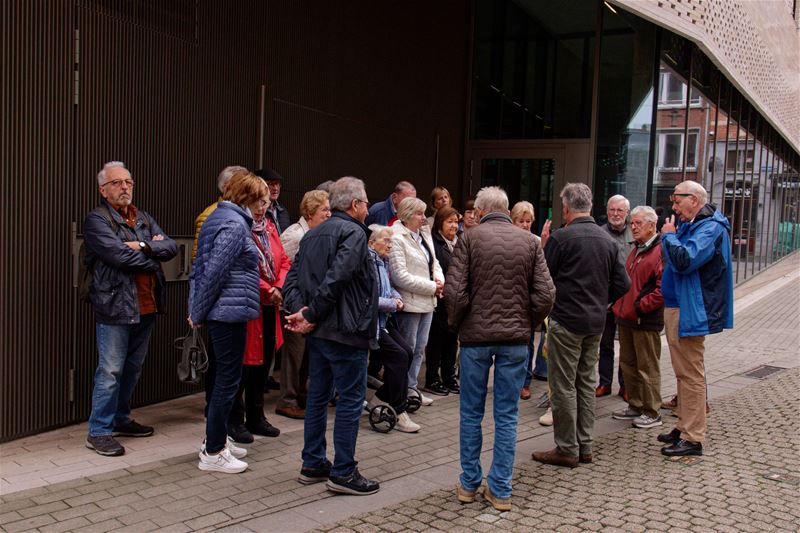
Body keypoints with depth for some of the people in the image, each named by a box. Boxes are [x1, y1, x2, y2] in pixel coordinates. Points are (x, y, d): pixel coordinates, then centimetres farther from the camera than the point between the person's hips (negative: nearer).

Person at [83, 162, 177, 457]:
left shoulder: (144, 219, 16)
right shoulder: (97, 220, -7)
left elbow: (171, 247, 3)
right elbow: (120, 255, -20)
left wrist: (143, 247, -15)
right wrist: (153, 257, -6)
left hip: (146, 307, 7)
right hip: (116, 308, -7)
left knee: (132, 368, 17)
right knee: (110, 371, -3)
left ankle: (120, 419, 32)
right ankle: (98, 432, 6)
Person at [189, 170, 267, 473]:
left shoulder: (219, 217, 15)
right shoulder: (235, 224, -17)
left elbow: (200, 267, 16)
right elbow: (213, 271, -21)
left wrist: (197, 311, 14)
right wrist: (198, 313, -12)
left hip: (221, 312, 10)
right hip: (229, 312, -10)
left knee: (224, 377, 19)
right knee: (228, 380, -1)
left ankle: (217, 440, 30)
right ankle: (212, 453, 7)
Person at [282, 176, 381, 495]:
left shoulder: (313, 235, 16)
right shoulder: (353, 232, -12)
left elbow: (292, 279, 7)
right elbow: (335, 279, -24)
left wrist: (299, 310, -6)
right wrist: (312, 316, -16)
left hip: (318, 332, 9)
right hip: (345, 331, -9)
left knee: (317, 396, 15)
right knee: (351, 400, -1)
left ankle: (313, 464, 24)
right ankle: (343, 473, 4)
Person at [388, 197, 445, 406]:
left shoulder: (424, 234, 11)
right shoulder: (397, 239, -15)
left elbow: (433, 262, 19)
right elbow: (401, 276, -21)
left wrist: (439, 279, -4)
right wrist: (431, 287, -17)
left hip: (427, 302, 8)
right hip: (410, 303, -8)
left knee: (420, 348, 15)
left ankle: (411, 388, 26)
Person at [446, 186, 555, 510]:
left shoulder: (471, 238, -5)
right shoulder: (529, 241, 3)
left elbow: (454, 290, -13)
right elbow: (546, 293, -3)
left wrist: (455, 323, 4)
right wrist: (528, 324, 11)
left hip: (476, 336, -2)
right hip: (516, 338, 2)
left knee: (471, 413, 11)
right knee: (507, 416, 8)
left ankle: (469, 484, 20)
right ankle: (500, 490, 14)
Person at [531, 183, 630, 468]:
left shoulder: (560, 237, -13)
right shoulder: (608, 240, 7)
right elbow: (622, 283, 8)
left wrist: (543, 245, 3)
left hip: (566, 320, -6)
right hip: (596, 322, 7)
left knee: (563, 386, 1)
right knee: (586, 383, 15)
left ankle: (567, 450, 7)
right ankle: (584, 446, 21)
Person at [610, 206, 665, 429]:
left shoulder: (661, 251, -14)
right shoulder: (636, 250, 17)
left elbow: (663, 289, -21)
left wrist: (640, 306, -18)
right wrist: (620, 305, 14)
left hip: (646, 321, -9)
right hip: (627, 318, 9)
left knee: (647, 367, 0)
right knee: (628, 363, 16)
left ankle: (651, 413, 11)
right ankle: (635, 406, 28)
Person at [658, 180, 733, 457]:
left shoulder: (710, 228, -16)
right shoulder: (689, 225, 14)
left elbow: (685, 260, -28)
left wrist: (669, 236, -14)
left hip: (690, 312, -10)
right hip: (676, 309, 10)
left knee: (691, 375, -5)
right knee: (684, 373, 18)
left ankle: (693, 439, 3)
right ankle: (685, 427, 30)